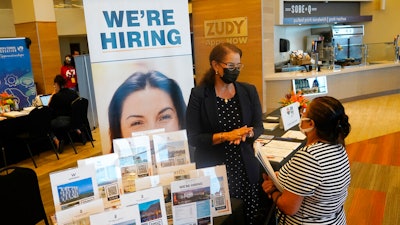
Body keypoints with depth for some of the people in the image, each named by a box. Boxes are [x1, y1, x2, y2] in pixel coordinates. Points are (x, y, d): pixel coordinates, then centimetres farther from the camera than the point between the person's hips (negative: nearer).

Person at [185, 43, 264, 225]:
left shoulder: (249, 91, 3)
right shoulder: (198, 95, -8)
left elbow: (259, 127, 6)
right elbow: (193, 138, -11)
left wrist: (247, 133, -17)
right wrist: (225, 136, -22)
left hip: (246, 169, 3)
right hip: (212, 171, -3)